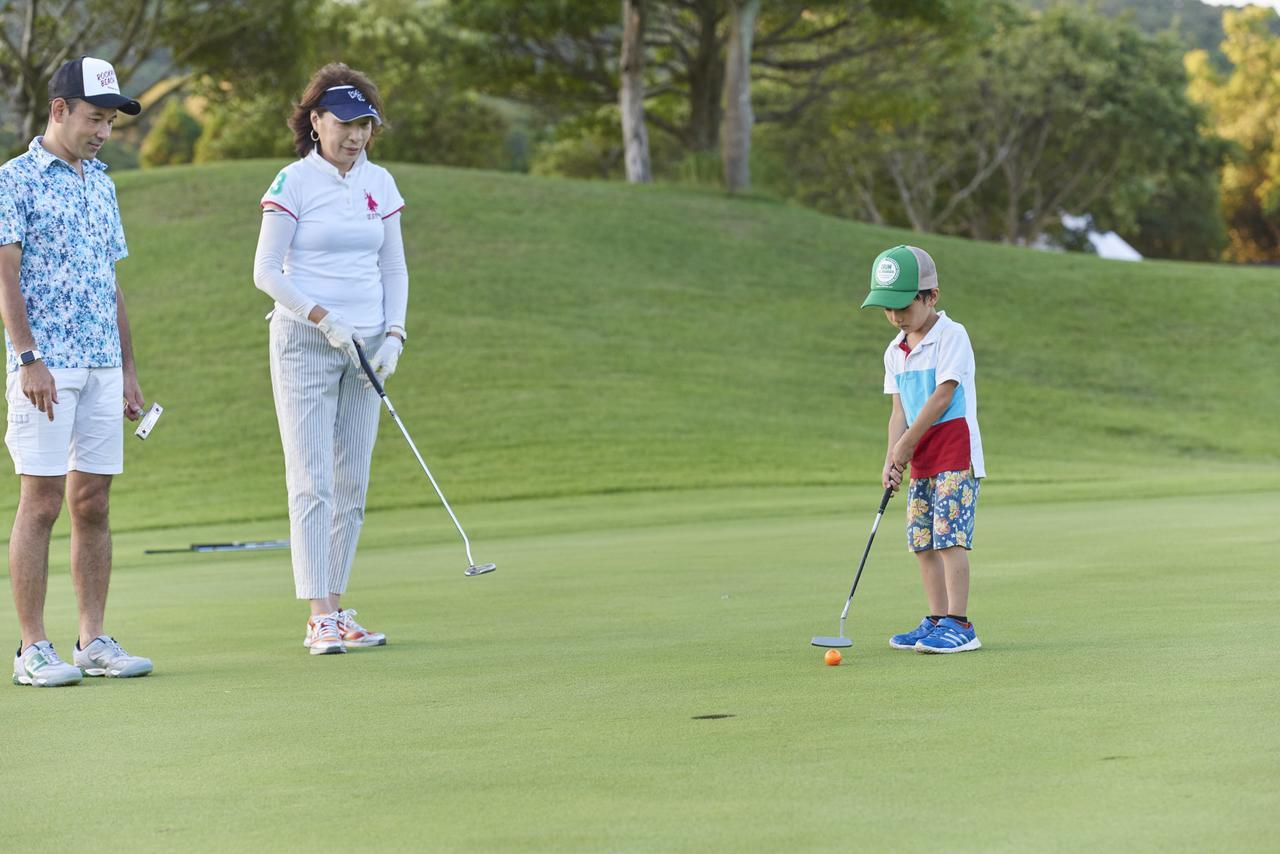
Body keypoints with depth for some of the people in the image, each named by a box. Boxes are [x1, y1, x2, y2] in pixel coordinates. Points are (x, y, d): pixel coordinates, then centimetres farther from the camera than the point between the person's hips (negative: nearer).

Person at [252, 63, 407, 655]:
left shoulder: (380, 184, 9)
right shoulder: (292, 183, -6)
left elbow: (394, 268, 13)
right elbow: (266, 271, -8)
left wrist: (393, 335, 0)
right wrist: (324, 319, -17)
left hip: (365, 347, 5)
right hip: (304, 342, -5)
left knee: (352, 483, 5)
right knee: (312, 481, -8)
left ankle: (337, 611, 11)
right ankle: (318, 619, -9)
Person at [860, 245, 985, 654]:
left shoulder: (951, 336, -10)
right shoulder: (895, 352, 12)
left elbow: (942, 396, -15)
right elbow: (899, 410, 10)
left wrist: (906, 443, -12)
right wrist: (892, 460, -4)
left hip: (955, 452, -8)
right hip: (921, 459, 8)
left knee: (949, 535, -13)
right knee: (922, 540, 8)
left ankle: (959, 625, -13)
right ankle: (937, 620, 17)